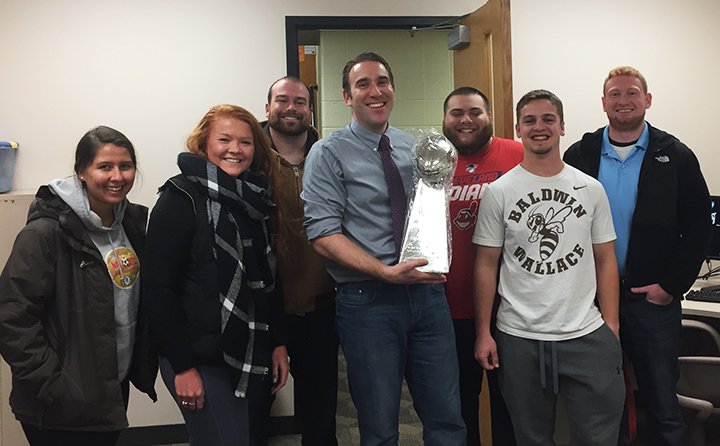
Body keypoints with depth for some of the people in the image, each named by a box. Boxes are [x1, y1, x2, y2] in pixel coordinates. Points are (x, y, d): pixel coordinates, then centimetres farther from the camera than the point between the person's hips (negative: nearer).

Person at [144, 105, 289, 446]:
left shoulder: (255, 200, 8)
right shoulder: (181, 198, -10)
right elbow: (159, 289, -14)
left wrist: (278, 343, 10)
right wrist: (182, 366, -16)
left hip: (255, 359, 6)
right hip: (201, 359, -6)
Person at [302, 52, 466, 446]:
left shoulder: (415, 147, 11)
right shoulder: (329, 154, -4)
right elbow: (323, 235, -12)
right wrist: (385, 272, -21)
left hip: (428, 292, 4)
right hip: (368, 300, -4)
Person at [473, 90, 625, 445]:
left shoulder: (591, 189, 5)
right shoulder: (498, 192, -1)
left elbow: (605, 260, 8)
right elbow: (486, 264, 0)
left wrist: (611, 327, 2)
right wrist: (483, 332, -2)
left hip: (587, 336, 2)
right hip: (519, 338, -1)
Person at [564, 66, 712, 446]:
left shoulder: (675, 157, 0)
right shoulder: (579, 156, 3)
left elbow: (698, 227, 0)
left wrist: (671, 286, -7)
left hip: (653, 299, -1)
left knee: (663, 407, 7)